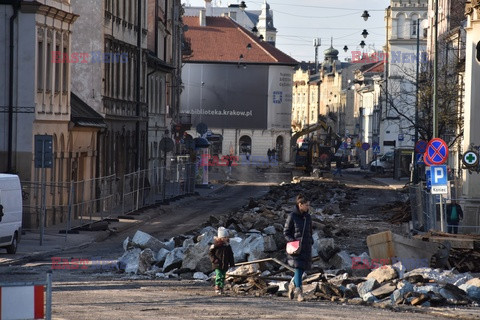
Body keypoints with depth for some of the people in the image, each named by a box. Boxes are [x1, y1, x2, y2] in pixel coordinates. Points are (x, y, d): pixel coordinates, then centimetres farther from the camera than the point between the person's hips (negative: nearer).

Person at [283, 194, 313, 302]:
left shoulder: (308, 217, 9)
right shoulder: (292, 216, -7)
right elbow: (286, 232, -3)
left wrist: (311, 242, 7)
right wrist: (292, 241, -15)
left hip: (306, 247, 6)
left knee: (303, 269, 8)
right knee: (298, 269, -12)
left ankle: (292, 285, 33)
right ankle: (299, 293, -9)